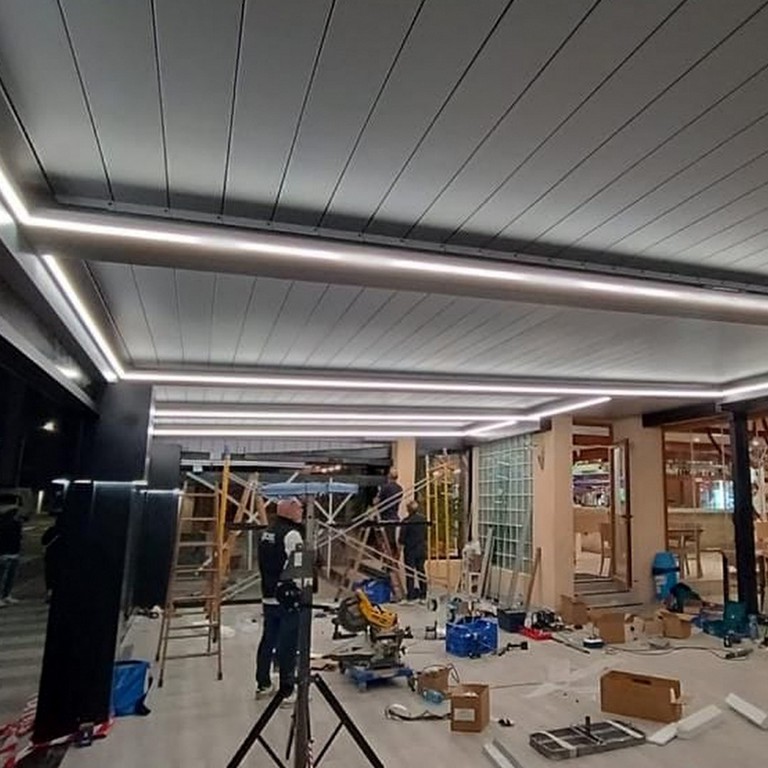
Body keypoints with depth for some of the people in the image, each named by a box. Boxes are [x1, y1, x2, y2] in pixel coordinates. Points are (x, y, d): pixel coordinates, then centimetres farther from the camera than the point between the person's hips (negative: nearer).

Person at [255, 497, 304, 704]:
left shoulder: (267, 533, 11)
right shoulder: (292, 534, -17)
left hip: (269, 596, 9)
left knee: (268, 640, 17)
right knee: (288, 645, 0)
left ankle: (263, 685, 29)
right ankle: (287, 691, 7)